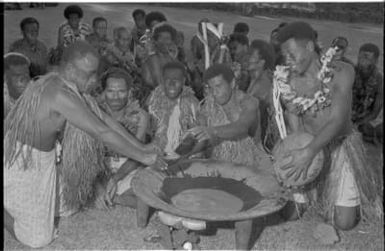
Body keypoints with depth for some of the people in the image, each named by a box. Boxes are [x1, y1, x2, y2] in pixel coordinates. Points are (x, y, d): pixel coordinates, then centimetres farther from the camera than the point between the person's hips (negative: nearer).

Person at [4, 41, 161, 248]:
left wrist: (142, 147, 0)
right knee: (38, 238, 0)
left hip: (42, 158, 9)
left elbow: (103, 118, 2)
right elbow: (102, 133, -29)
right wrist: (142, 157, -21)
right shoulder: (61, 95, -30)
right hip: (20, 161, -9)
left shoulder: (66, 85, 0)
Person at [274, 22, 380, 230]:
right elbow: (294, 129, -8)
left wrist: (309, 152, -44)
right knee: (290, 215, 4)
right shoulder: (288, 84, -10)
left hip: (341, 147, -2)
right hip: (306, 149, 2)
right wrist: (295, 155, -27)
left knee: (344, 223, -1)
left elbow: (337, 120, -29)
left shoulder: (342, 72, -19)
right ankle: (312, 193, 38)